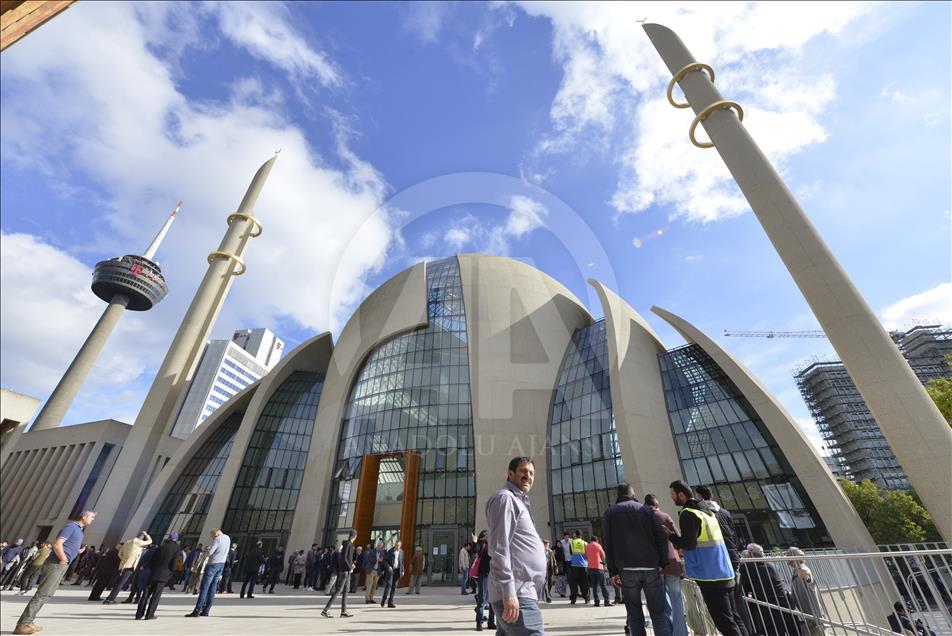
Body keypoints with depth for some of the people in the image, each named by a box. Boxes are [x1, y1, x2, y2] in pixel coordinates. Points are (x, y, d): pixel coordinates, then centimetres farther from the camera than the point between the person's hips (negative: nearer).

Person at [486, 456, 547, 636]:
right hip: (516, 594, -10)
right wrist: (508, 592, -23)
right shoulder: (505, 497, -9)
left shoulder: (518, 501, 23)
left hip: (522, 592, 10)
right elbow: (499, 548, -18)